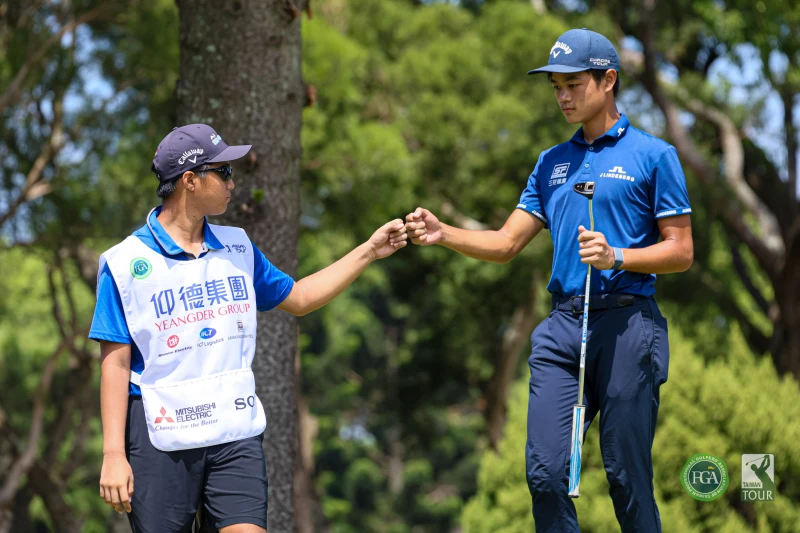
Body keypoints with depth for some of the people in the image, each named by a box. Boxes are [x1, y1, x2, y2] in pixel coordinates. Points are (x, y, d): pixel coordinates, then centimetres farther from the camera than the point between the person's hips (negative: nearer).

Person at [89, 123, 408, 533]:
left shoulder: (237, 247, 12)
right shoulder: (125, 262, -4)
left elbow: (297, 298, 26)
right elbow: (115, 364, -6)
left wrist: (369, 252, 22)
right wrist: (113, 455, -11)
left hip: (236, 435, 4)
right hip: (160, 437, -4)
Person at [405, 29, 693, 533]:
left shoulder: (653, 155, 2)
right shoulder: (552, 162, 18)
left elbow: (681, 251, 0)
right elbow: (507, 244, 16)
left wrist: (616, 257, -15)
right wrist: (443, 234, -1)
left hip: (627, 322, -5)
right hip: (563, 325, 5)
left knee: (628, 474, -4)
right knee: (546, 472, -4)